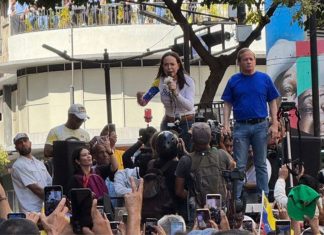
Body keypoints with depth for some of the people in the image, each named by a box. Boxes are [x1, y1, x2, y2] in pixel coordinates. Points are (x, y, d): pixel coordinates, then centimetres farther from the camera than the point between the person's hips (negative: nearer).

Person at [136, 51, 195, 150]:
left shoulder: (187, 81, -14)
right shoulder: (160, 81, -4)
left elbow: (190, 106, -24)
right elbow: (143, 102, -2)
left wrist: (175, 93, -37)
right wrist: (140, 97, -25)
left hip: (187, 123, -3)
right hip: (168, 123, 3)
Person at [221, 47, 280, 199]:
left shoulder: (264, 79, 4)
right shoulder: (234, 81, 5)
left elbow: (272, 102, 6)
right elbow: (227, 104, 6)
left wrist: (274, 125, -2)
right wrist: (226, 125, -6)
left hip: (260, 126, 0)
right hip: (241, 127, 0)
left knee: (261, 164, 7)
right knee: (239, 165, 1)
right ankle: (235, 197, 4)